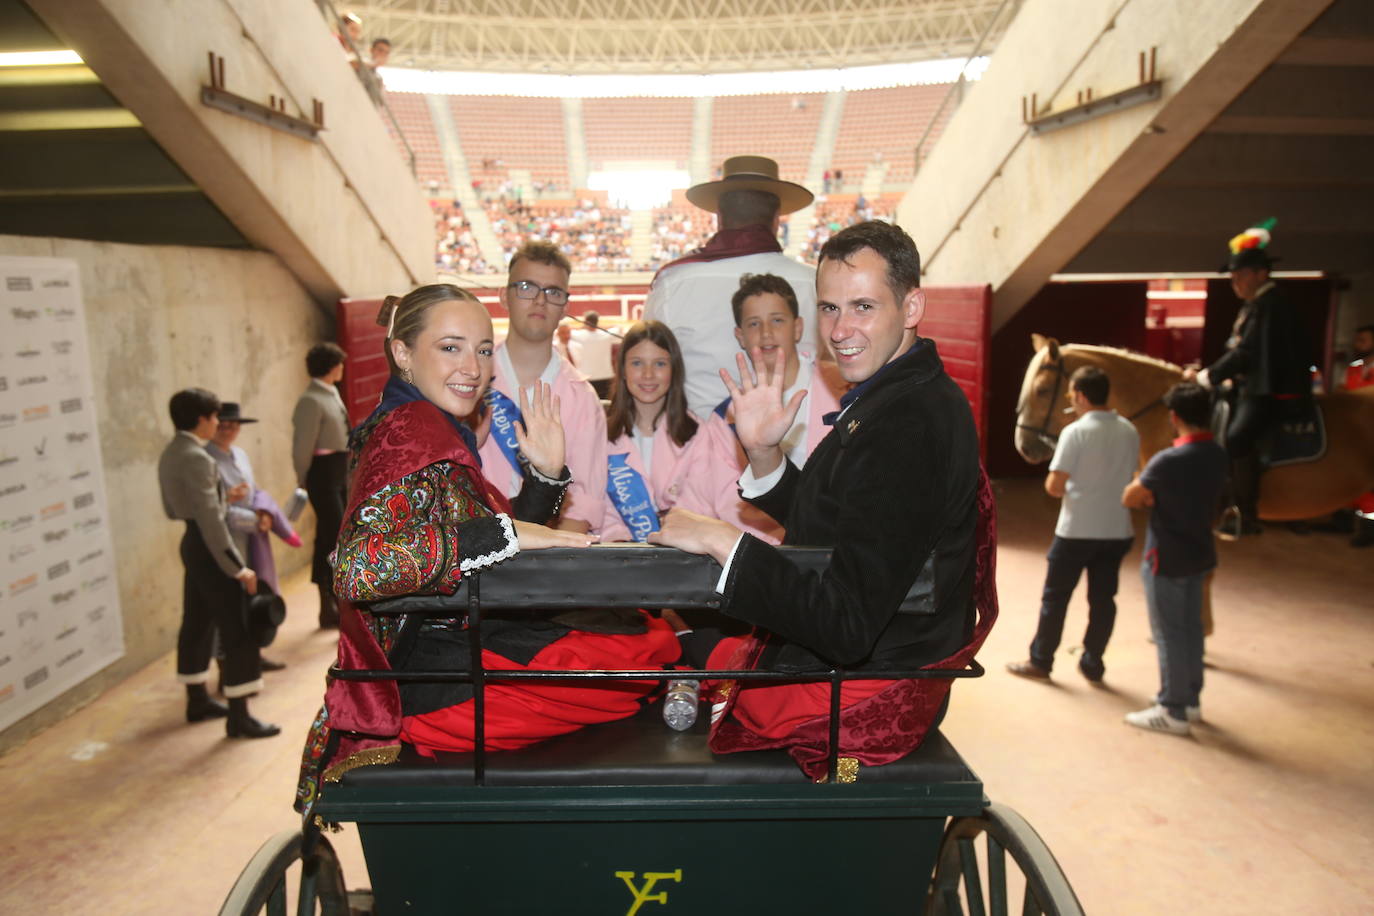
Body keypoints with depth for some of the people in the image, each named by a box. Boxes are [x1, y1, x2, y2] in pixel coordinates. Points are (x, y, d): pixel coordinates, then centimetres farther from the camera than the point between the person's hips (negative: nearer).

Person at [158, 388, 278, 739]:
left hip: (191, 543, 10)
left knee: (197, 624, 19)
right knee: (237, 629, -5)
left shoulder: (170, 454, 9)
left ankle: (197, 700, 32)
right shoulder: (197, 457, -21)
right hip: (208, 546, -10)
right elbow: (210, 519, -24)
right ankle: (239, 717, -1)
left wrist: (222, 496, 22)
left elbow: (173, 509, 17)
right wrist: (238, 567, -22)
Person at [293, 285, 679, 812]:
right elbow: (360, 569, -31)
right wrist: (504, 532, -27)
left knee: (655, 629, 4)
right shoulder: (412, 430, -16)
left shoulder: (436, 430, 14)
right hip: (443, 680, -10)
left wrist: (546, 473, 3)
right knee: (657, 649, -13)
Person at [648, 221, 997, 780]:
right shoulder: (899, 396, 5)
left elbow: (847, 625, -31)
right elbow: (818, 529, 11)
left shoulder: (908, 424, -28)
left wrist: (722, 540, -26)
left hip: (859, 692, -9)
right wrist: (763, 452, -4)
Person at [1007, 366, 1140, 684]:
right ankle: (1092, 664, 21)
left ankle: (1040, 661, 18)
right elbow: (1130, 476, 14)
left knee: (1055, 597, 8)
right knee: (1103, 599, 13)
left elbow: (1054, 486, -17)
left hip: (1077, 530, -5)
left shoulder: (1075, 432, -16)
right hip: (1117, 530, 5)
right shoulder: (1130, 431, 4)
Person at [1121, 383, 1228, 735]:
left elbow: (1129, 499, -14)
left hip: (1167, 560, -8)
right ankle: (1190, 699, 31)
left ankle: (1173, 711, 11)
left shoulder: (1168, 461, -23)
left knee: (1169, 634, 2)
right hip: (1200, 555, 8)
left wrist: (1143, 489, 6)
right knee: (1191, 627, 18)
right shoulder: (1217, 456, 2)